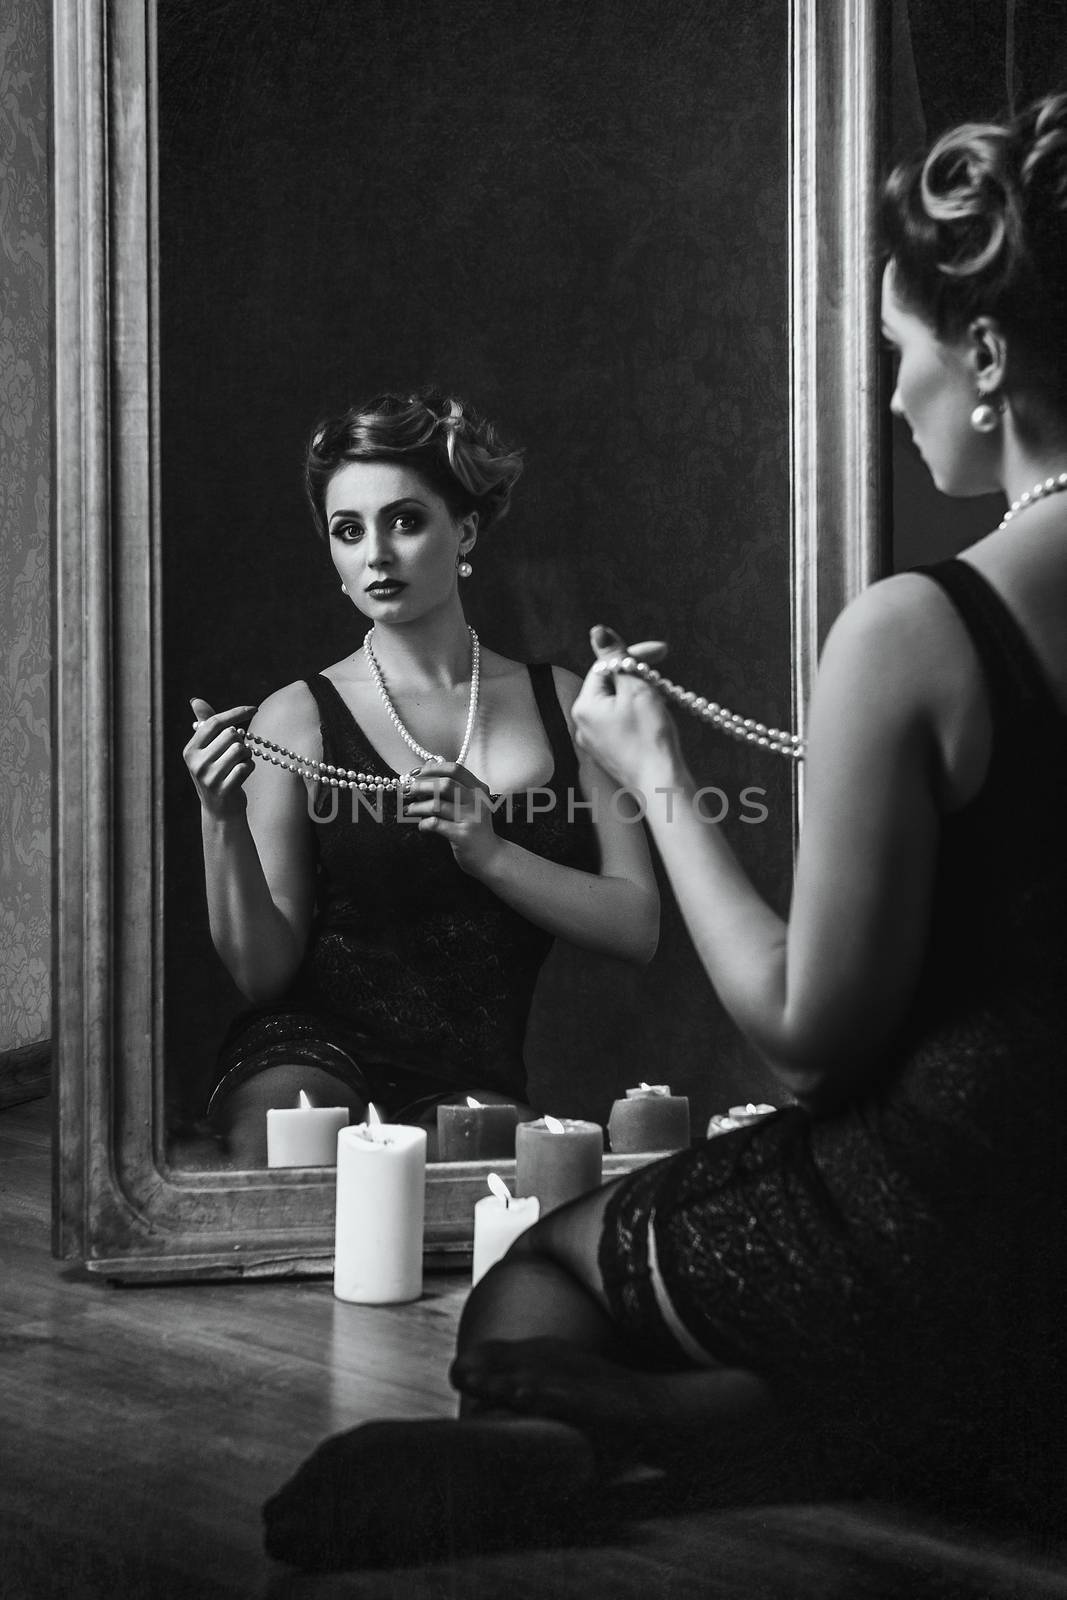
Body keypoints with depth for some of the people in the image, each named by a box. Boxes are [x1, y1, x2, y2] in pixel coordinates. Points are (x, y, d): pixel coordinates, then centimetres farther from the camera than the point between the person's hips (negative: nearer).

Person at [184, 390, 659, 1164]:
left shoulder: (561, 705, 9)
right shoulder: (300, 717, 2)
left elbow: (638, 926, 3)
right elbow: (263, 972, -2)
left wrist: (490, 853, -11)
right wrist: (223, 825, -17)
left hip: (472, 1078, 2)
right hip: (312, 1050, -2)